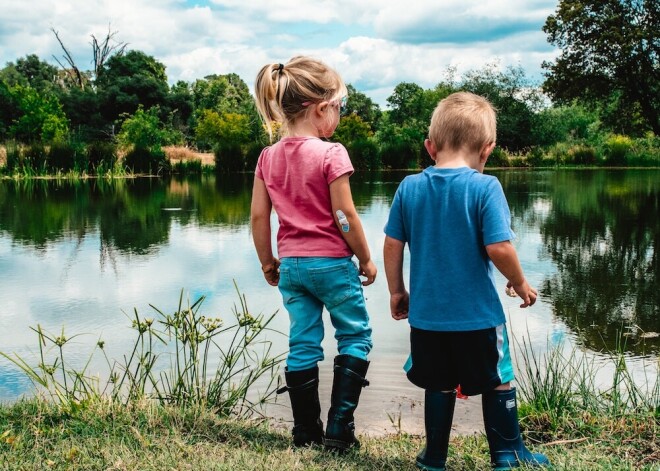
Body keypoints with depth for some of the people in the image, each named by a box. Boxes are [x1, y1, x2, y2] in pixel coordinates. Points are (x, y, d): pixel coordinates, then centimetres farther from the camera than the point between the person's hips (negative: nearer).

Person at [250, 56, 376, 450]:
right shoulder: (331, 154, -14)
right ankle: (339, 428, 6)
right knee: (356, 337, 10)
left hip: (291, 265, 5)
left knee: (303, 345, 11)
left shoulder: (268, 157, 2)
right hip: (332, 262, -5)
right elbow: (345, 215, -14)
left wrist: (268, 261, 14)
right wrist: (366, 259, -3)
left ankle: (306, 432, 18)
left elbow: (259, 216, 3)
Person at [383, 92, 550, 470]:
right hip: (478, 315, -3)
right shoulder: (485, 187, -14)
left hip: (427, 314, 4)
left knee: (439, 386, 17)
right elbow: (499, 247, -19)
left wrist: (397, 292, 14)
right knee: (499, 383, 14)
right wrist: (520, 283, -1)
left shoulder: (409, 188, -1)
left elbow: (393, 245, 1)